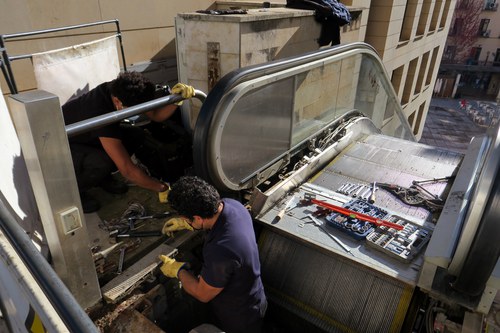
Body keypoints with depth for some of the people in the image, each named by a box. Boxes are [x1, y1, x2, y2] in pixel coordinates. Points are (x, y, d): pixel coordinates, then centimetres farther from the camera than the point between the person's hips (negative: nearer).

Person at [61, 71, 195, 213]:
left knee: (133, 136, -11)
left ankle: (101, 177, 10)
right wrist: (162, 188, -31)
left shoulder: (118, 90, -20)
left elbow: (156, 115, -13)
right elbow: (128, 170, -40)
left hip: (85, 137, 8)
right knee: (104, 161, -35)